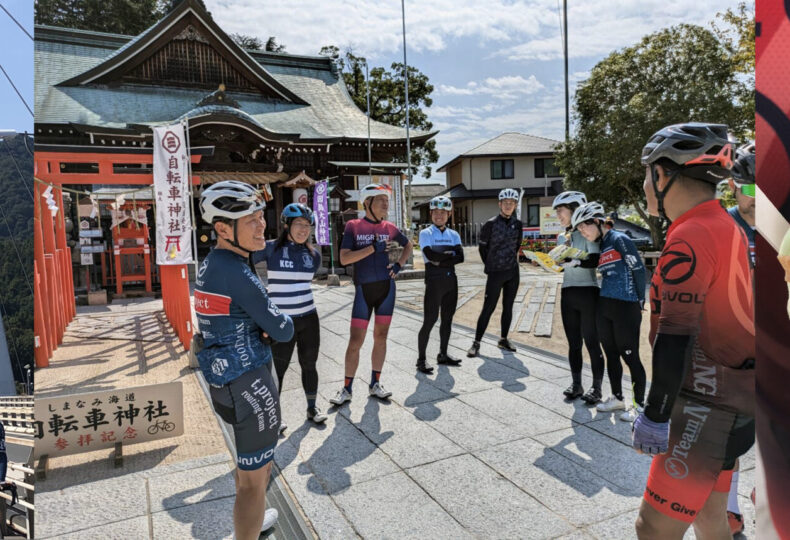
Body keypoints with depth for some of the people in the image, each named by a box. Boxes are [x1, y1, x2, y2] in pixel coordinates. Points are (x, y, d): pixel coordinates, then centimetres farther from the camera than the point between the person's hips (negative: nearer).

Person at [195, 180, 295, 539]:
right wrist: (282, 322, 5)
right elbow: (283, 330, -17)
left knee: (250, 462, 30)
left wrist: (262, 326, -5)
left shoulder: (210, 263, 5)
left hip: (223, 379, 10)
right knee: (254, 478, 6)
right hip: (249, 384, -10)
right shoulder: (236, 272, -24)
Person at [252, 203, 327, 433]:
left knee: (309, 365, 15)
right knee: (278, 369, 8)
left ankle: (312, 408, 34)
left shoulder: (313, 254, 4)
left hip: (309, 318, 4)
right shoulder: (270, 248, -9)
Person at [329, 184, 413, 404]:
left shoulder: (389, 228, 4)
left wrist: (399, 265, 7)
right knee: (355, 340, -1)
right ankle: (347, 389, 13)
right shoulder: (353, 226, -4)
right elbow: (344, 258, -14)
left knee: (381, 337, 10)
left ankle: (375, 384, 23)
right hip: (364, 289, -3)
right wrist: (373, 248, -19)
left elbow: (408, 245, 22)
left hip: (387, 287, 3)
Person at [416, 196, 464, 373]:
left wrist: (440, 261, -14)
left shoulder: (454, 235, 11)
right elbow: (430, 255, -16)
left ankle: (443, 355, 24)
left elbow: (460, 257, -4)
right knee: (430, 320, -6)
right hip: (434, 280, -5)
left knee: (447, 318, 11)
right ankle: (421, 359, 2)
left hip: (451, 280, 5)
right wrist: (449, 254, -5)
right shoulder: (426, 233, -1)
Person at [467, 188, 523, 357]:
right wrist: (490, 266, 5)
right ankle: (476, 343, 4)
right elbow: (482, 247, -1)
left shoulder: (517, 224, 4)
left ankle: (503, 340, 24)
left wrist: (510, 259, 13)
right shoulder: (490, 224, -10)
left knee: (508, 307, 11)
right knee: (488, 308, -4)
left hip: (513, 272, 5)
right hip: (495, 273, -5)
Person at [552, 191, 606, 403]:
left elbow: (594, 260, -19)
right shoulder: (561, 237, 14)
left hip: (588, 292, -6)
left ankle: (596, 388, 10)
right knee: (573, 343, 11)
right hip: (568, 294, 6)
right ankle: (576, 384, 21)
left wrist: (574, 261, -33)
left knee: (592, 343, 0)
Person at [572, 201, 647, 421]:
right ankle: (617, 398, 29)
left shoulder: (619, 240, -11)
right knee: (611, 355, 15)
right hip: (604, 307, 8)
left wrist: (640, 301, -4)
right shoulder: (599, 246, 13)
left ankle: (639, 404, 13)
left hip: (626, 308, -8)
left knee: (630, 356, 0)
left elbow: (639, 270, -10)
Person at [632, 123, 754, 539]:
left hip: (707, 408, -10)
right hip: (734, 397, 10)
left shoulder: (689, 238, -20)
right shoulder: (727, 227, 11)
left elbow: (675, 338, -23)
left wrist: (655, 414, -17)